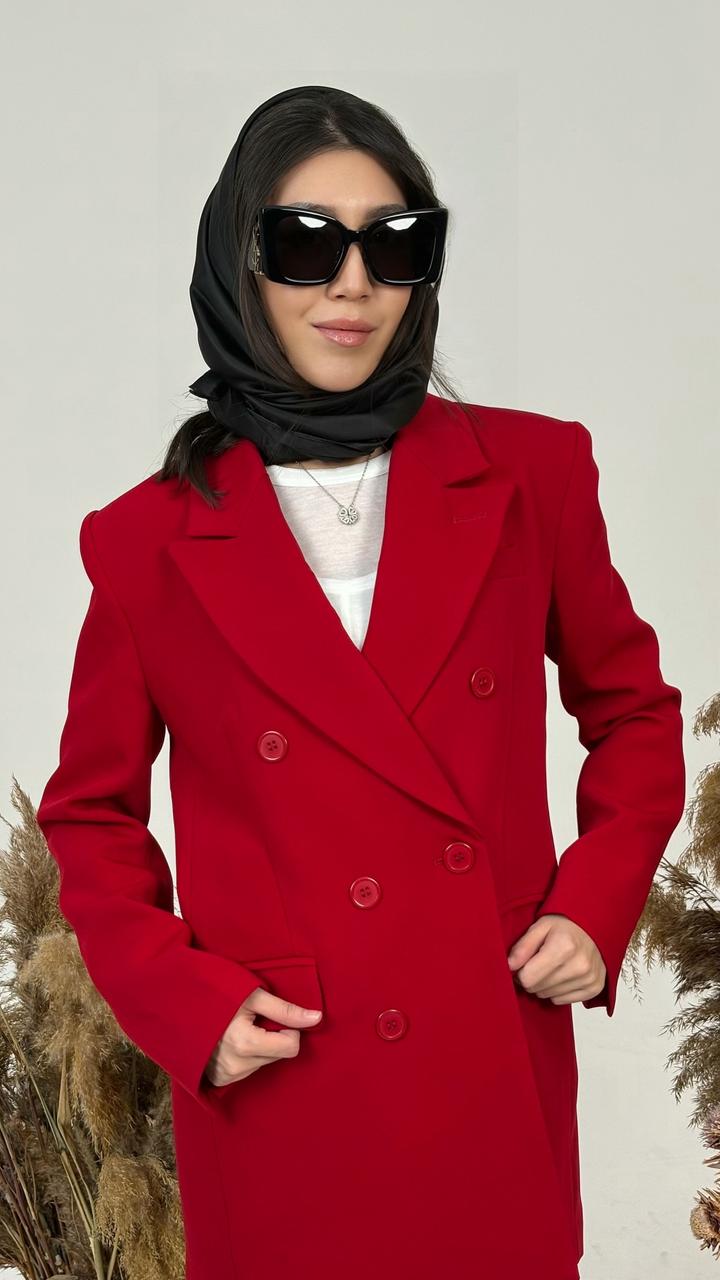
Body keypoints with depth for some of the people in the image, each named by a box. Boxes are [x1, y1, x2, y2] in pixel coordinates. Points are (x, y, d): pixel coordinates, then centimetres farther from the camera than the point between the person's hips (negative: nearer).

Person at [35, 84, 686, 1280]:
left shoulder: (531, 474, -2)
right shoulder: (150, 541, -5)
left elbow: (633, 708, 10)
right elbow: (91, 814, 6)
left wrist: (596, 905, -4)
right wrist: (182, 1000, -7)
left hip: (499, 1088, 2)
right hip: (280, 1108, -1)